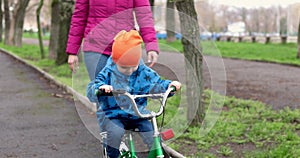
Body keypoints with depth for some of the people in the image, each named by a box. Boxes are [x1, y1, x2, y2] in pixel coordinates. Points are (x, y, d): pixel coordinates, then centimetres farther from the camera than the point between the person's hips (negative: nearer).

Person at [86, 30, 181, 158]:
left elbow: (158, 86, 8)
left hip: (138, 115, 2)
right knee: (116, 132, -32)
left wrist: (169, 85, -14)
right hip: (113, 115, -2)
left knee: (153, 136, -19)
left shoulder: (144, 72, 0)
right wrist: (101, 88, -39)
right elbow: (90, 91, -17)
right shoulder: (108, 73, -8)